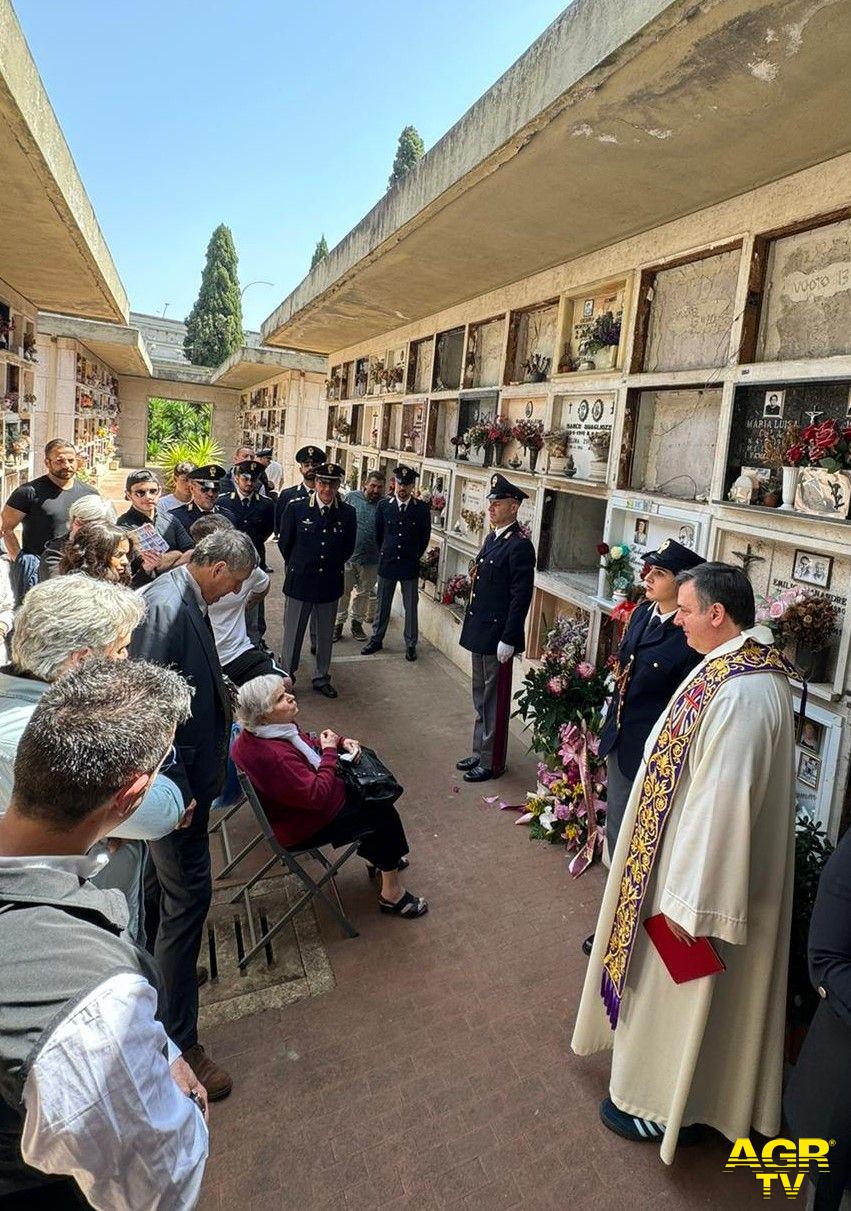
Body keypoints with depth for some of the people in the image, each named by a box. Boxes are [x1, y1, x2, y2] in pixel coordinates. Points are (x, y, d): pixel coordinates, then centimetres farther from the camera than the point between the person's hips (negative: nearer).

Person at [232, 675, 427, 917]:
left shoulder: (279, 726, -9)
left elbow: (308, 747, 11)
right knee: (385, 816, -3)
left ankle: (378, 855, 31)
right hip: (304, 826, -9)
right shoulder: (271, 756, -37)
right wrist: (330, 751, -22)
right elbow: (317, 795, -33)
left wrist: (340, 742, -6)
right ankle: (392, 893, 13)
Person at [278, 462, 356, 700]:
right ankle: (286, 675, 24)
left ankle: (321, 678, 29)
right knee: (293, 632, 9)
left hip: (330, 584, 2)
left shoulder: (348, 513, -4)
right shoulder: (296, 508, -8)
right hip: (299, 582, -2)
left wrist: (333, 566, 11)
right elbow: (285, 543, 4)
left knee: (326, 635, 14)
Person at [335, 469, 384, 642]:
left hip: (371, 558, 1)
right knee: (343, 590, 7)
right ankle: (338, 623, 19)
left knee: (364, 592, 14)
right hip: (348, 555, -1)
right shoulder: (352, 497, 0)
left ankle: (357, 622, 30)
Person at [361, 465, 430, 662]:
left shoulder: (422, 509, -5)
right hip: (386, 563, 1)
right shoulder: (383, 505, -1)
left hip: (410, 565, -1)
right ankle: (376, 639, 25)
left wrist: (414, 557, 8)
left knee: (411, 607, 6)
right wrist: (384, 555, 12)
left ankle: (411, 644, 16)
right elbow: (378, 533, 10)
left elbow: (425, 537, 5)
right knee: (382, 605, 13)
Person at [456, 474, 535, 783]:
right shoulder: (492, 538, 11)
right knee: (481, 696, 19)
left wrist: (508, 640, -20)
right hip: (480, 632, 9)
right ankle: (480, 752, 33)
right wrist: (472, 624, 17)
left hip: (497, 635, -9)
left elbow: (521, 596, -19)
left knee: (494, 699, 4)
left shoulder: (520, 545, -16)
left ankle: (492, 762, 17)